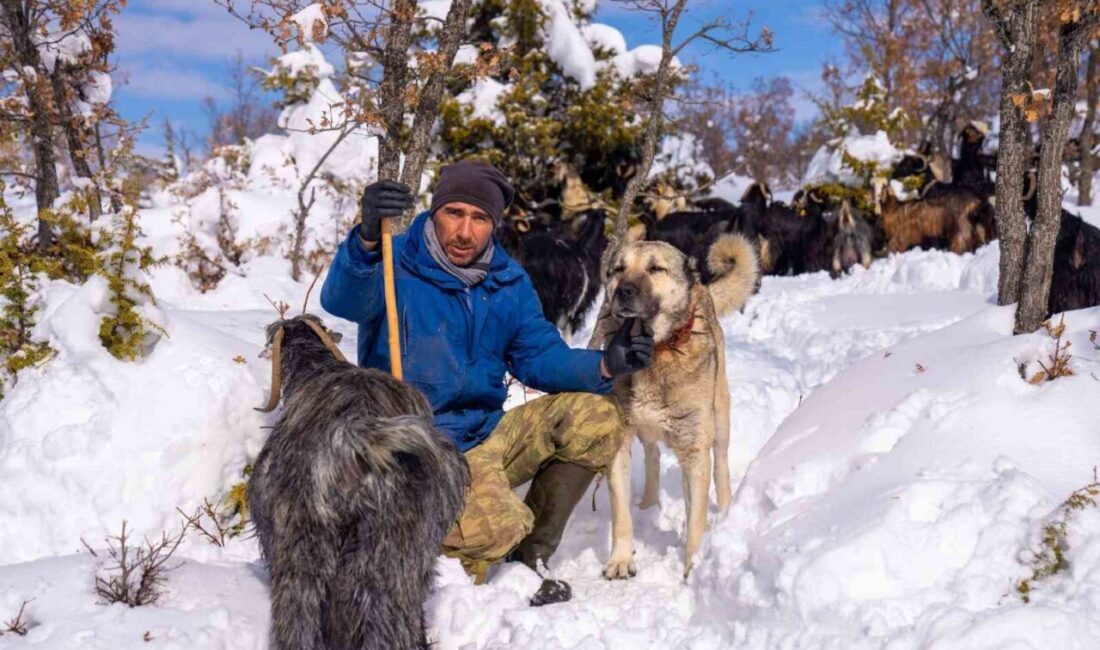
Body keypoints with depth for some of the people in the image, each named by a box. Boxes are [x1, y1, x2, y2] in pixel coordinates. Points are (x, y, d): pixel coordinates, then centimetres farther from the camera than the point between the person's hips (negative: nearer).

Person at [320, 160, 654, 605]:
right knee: (495, 526, -33)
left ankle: (530, 557, 7)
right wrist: (367, 238, -52)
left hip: (489, 435, 7)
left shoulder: (508, 282, 8)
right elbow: (343, 301, -31)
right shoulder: (396, 267, -10)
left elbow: (540, 356, 7)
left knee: (595, 417, -5)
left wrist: (604, 365, -12)